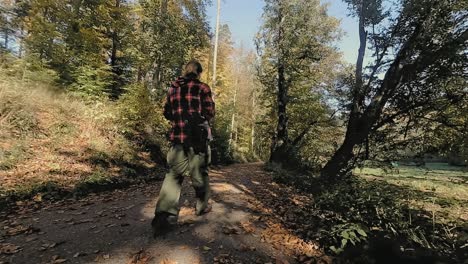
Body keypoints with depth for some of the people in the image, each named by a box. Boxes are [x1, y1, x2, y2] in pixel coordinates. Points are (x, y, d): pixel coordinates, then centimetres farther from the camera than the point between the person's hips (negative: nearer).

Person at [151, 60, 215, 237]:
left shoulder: (173, 89, 12)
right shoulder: (202, 88, -3)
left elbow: (167, 113, 14)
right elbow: (210, 112, -6)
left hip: (177, 136, 4)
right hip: (199, 136, -3)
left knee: (174, 174, 5)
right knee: (200, 172, 11)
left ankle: (164, 214, -5)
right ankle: (202, 206, 28)